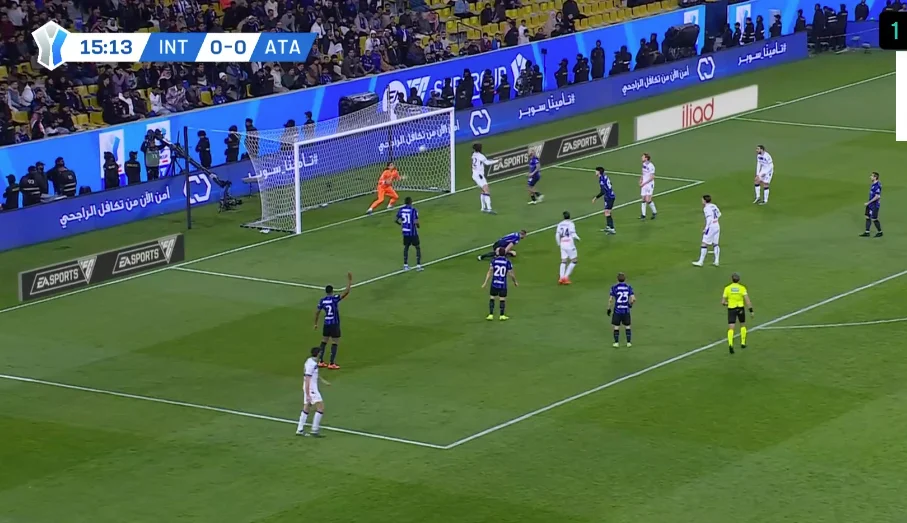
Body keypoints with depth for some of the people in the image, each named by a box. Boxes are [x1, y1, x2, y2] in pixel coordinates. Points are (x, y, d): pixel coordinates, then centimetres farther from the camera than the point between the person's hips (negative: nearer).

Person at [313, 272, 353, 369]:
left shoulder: (322, 301, 0)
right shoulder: (335, 298, -14)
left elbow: (317, 312, 6)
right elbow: (346, 292, -20)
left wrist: (316, 324, 18)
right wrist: (349, 281, -14)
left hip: (326, 324, 5)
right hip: (335, 324, -5)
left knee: (324, 342, 16)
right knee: (335, 343, 2)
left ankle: (321, 361, 16)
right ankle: (332, 364, -1)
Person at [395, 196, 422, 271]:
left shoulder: (401, 210, -1)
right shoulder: (413, 210, -15)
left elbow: (396, 220, 3)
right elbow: (416, 222, -21)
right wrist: (418, 226, 2)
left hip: (405, 232, 4)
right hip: (413, 232, -4)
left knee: (406, 247, 20)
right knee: (418, 247, 9)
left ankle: (405, 265, 19)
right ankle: (418, 265, 4)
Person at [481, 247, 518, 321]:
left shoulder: (494, 261, -4)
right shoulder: (507, 262, -6)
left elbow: (490, 272, -6)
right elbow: (511, 274, -2)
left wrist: (485, 282, -3)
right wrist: (515, 282, 15)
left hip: (494, 283, 1)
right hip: (503, 284, -1)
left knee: (492, 298, 10)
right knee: (502, 299, 9)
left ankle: (491, 315, 7)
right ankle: (502, 315, 15)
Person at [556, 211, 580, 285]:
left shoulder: (560, 224, 6)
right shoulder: (571, 223, -9)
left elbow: (557, 235, 4)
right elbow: (573, 234, -14)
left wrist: (559, 243, 19)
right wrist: (578, 238, 7)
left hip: (562, 244, 5)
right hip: (570, 244, -5)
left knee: (563, 261, 10)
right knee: (574, 261, 6)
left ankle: (561, 278, -1)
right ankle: (566, 277, -2)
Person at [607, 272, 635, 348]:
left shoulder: (614, 287, -7)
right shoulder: (628, 287, -2)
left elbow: (610, 299, -9)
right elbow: (633, 299, -7)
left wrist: (609, 309, 1)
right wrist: (630, 304, 13)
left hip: (617, 310, -2)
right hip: (626, 310, 2)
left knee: (616, 327, 7)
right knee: (627, 326, 13)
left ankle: (616, 343, 8)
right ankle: (629, 342, 15)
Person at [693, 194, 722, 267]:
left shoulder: (706, 208, -14)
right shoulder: (714, 206, 9)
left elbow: (709, 219, -22)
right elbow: (719, 214, 21)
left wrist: (706, 228, -19)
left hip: (711, 226, -8)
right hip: (717, 226, 8)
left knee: (704, 244, -3)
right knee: (715, 244, 12)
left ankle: (701, 262, -2)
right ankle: (716, 261, 11)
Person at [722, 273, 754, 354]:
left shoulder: (727, 288, -2)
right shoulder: (742, 288, -4)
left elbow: (723, 302, -1)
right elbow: (747, 300, -11)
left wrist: (726, 303, 22)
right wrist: (751, 311, -7)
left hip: (731, 309, 0)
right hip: (740, 309, 0)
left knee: (731, 328, -5)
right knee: (743, 325, 25)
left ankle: (730, 344, -27)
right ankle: (743, 343, 28)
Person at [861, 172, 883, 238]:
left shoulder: (877, 185, -23)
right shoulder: (873, 184, 8)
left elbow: (877, 196, -26)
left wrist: (868, 202, -22)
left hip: (874, 205, -10)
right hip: (870, 205, 10)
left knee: (874, 219, -1)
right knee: (868, 217, 12)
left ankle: (880, 232, 16)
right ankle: (867, 232, 18)